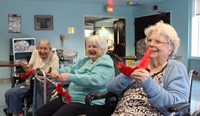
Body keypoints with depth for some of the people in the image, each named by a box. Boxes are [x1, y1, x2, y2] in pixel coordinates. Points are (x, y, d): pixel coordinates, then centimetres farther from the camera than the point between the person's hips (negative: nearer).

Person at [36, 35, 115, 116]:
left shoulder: (105, 63, -11)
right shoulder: (85, 60, 17)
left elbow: (95, 80, -27)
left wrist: (71, 77, -33)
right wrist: (57, 72, -5)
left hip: (86, 102, -9)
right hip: (70, 97, 9)